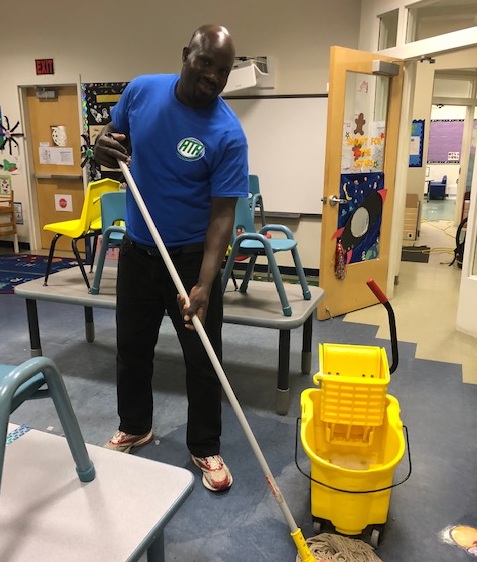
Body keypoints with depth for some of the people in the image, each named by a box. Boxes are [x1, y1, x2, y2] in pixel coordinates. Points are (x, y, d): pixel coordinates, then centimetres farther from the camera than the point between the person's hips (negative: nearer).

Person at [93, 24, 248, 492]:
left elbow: (222, 214, -20)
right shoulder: (141, 91, -5)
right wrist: (103, 149, -17)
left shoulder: (227, 134, -18)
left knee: (202, 358, 5)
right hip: (136, 250, 4)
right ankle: (134, 427, 40)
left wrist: (204, 285, -30)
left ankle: (205, 449, 25)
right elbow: (112, 143, 9)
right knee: (132, 347, 16)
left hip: (191, 257, -3)